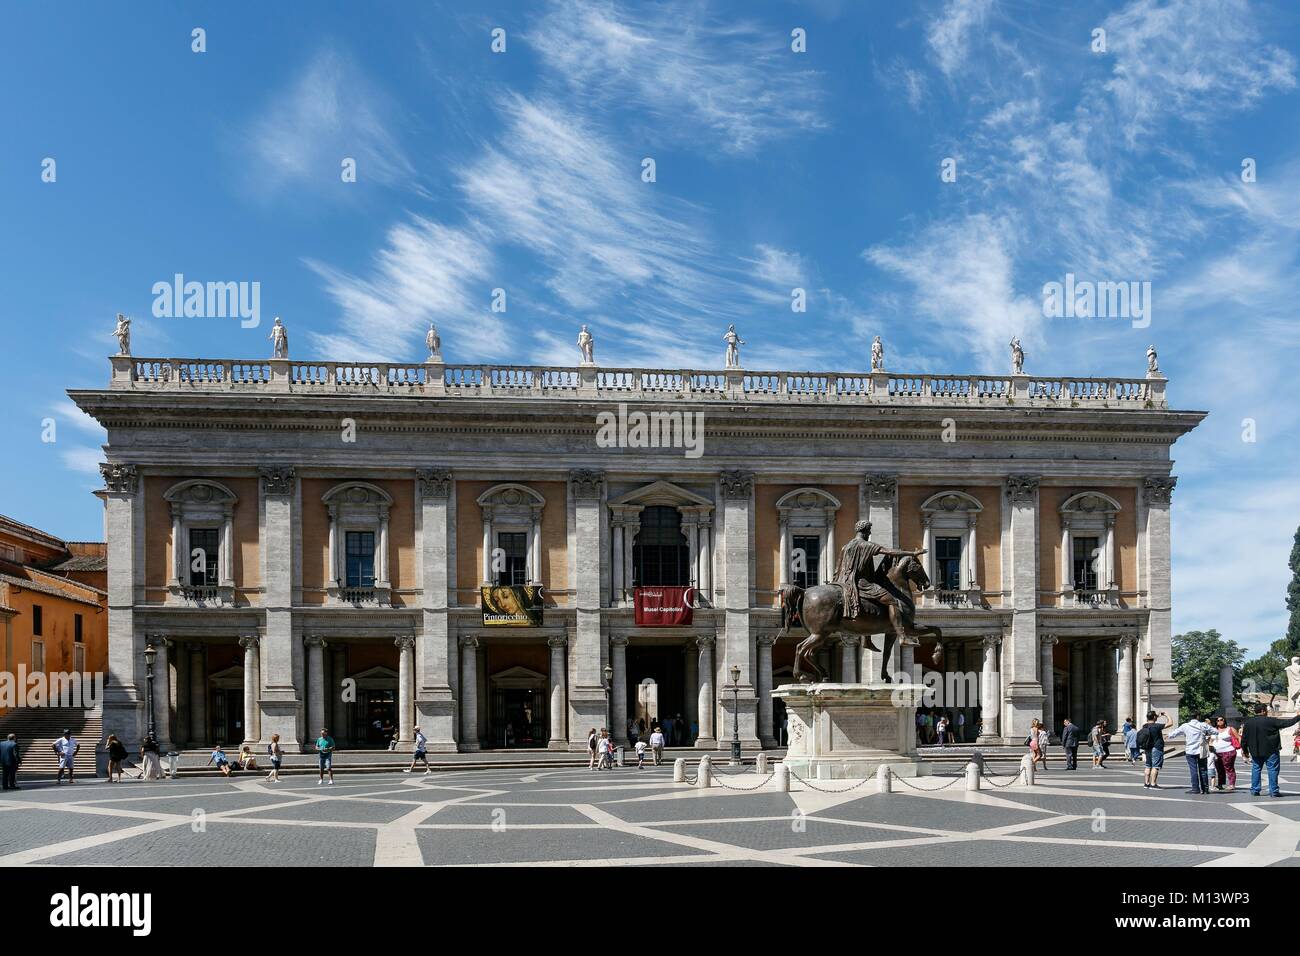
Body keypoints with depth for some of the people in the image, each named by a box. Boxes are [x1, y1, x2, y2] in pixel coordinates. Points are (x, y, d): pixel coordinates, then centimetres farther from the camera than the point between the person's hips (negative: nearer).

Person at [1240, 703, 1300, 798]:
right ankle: (1273, 791, 2)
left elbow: (1244, 739, 7)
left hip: (1255, 752, 4)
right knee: (1273, 769, 3)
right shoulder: (1271, 721, -11)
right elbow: (1287, 723, -6)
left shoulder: (1248, 723, 3)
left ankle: (1255, 790, 11)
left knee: (1256, 769, 13)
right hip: (1271, 751, -4)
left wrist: (1245, 751, 17)